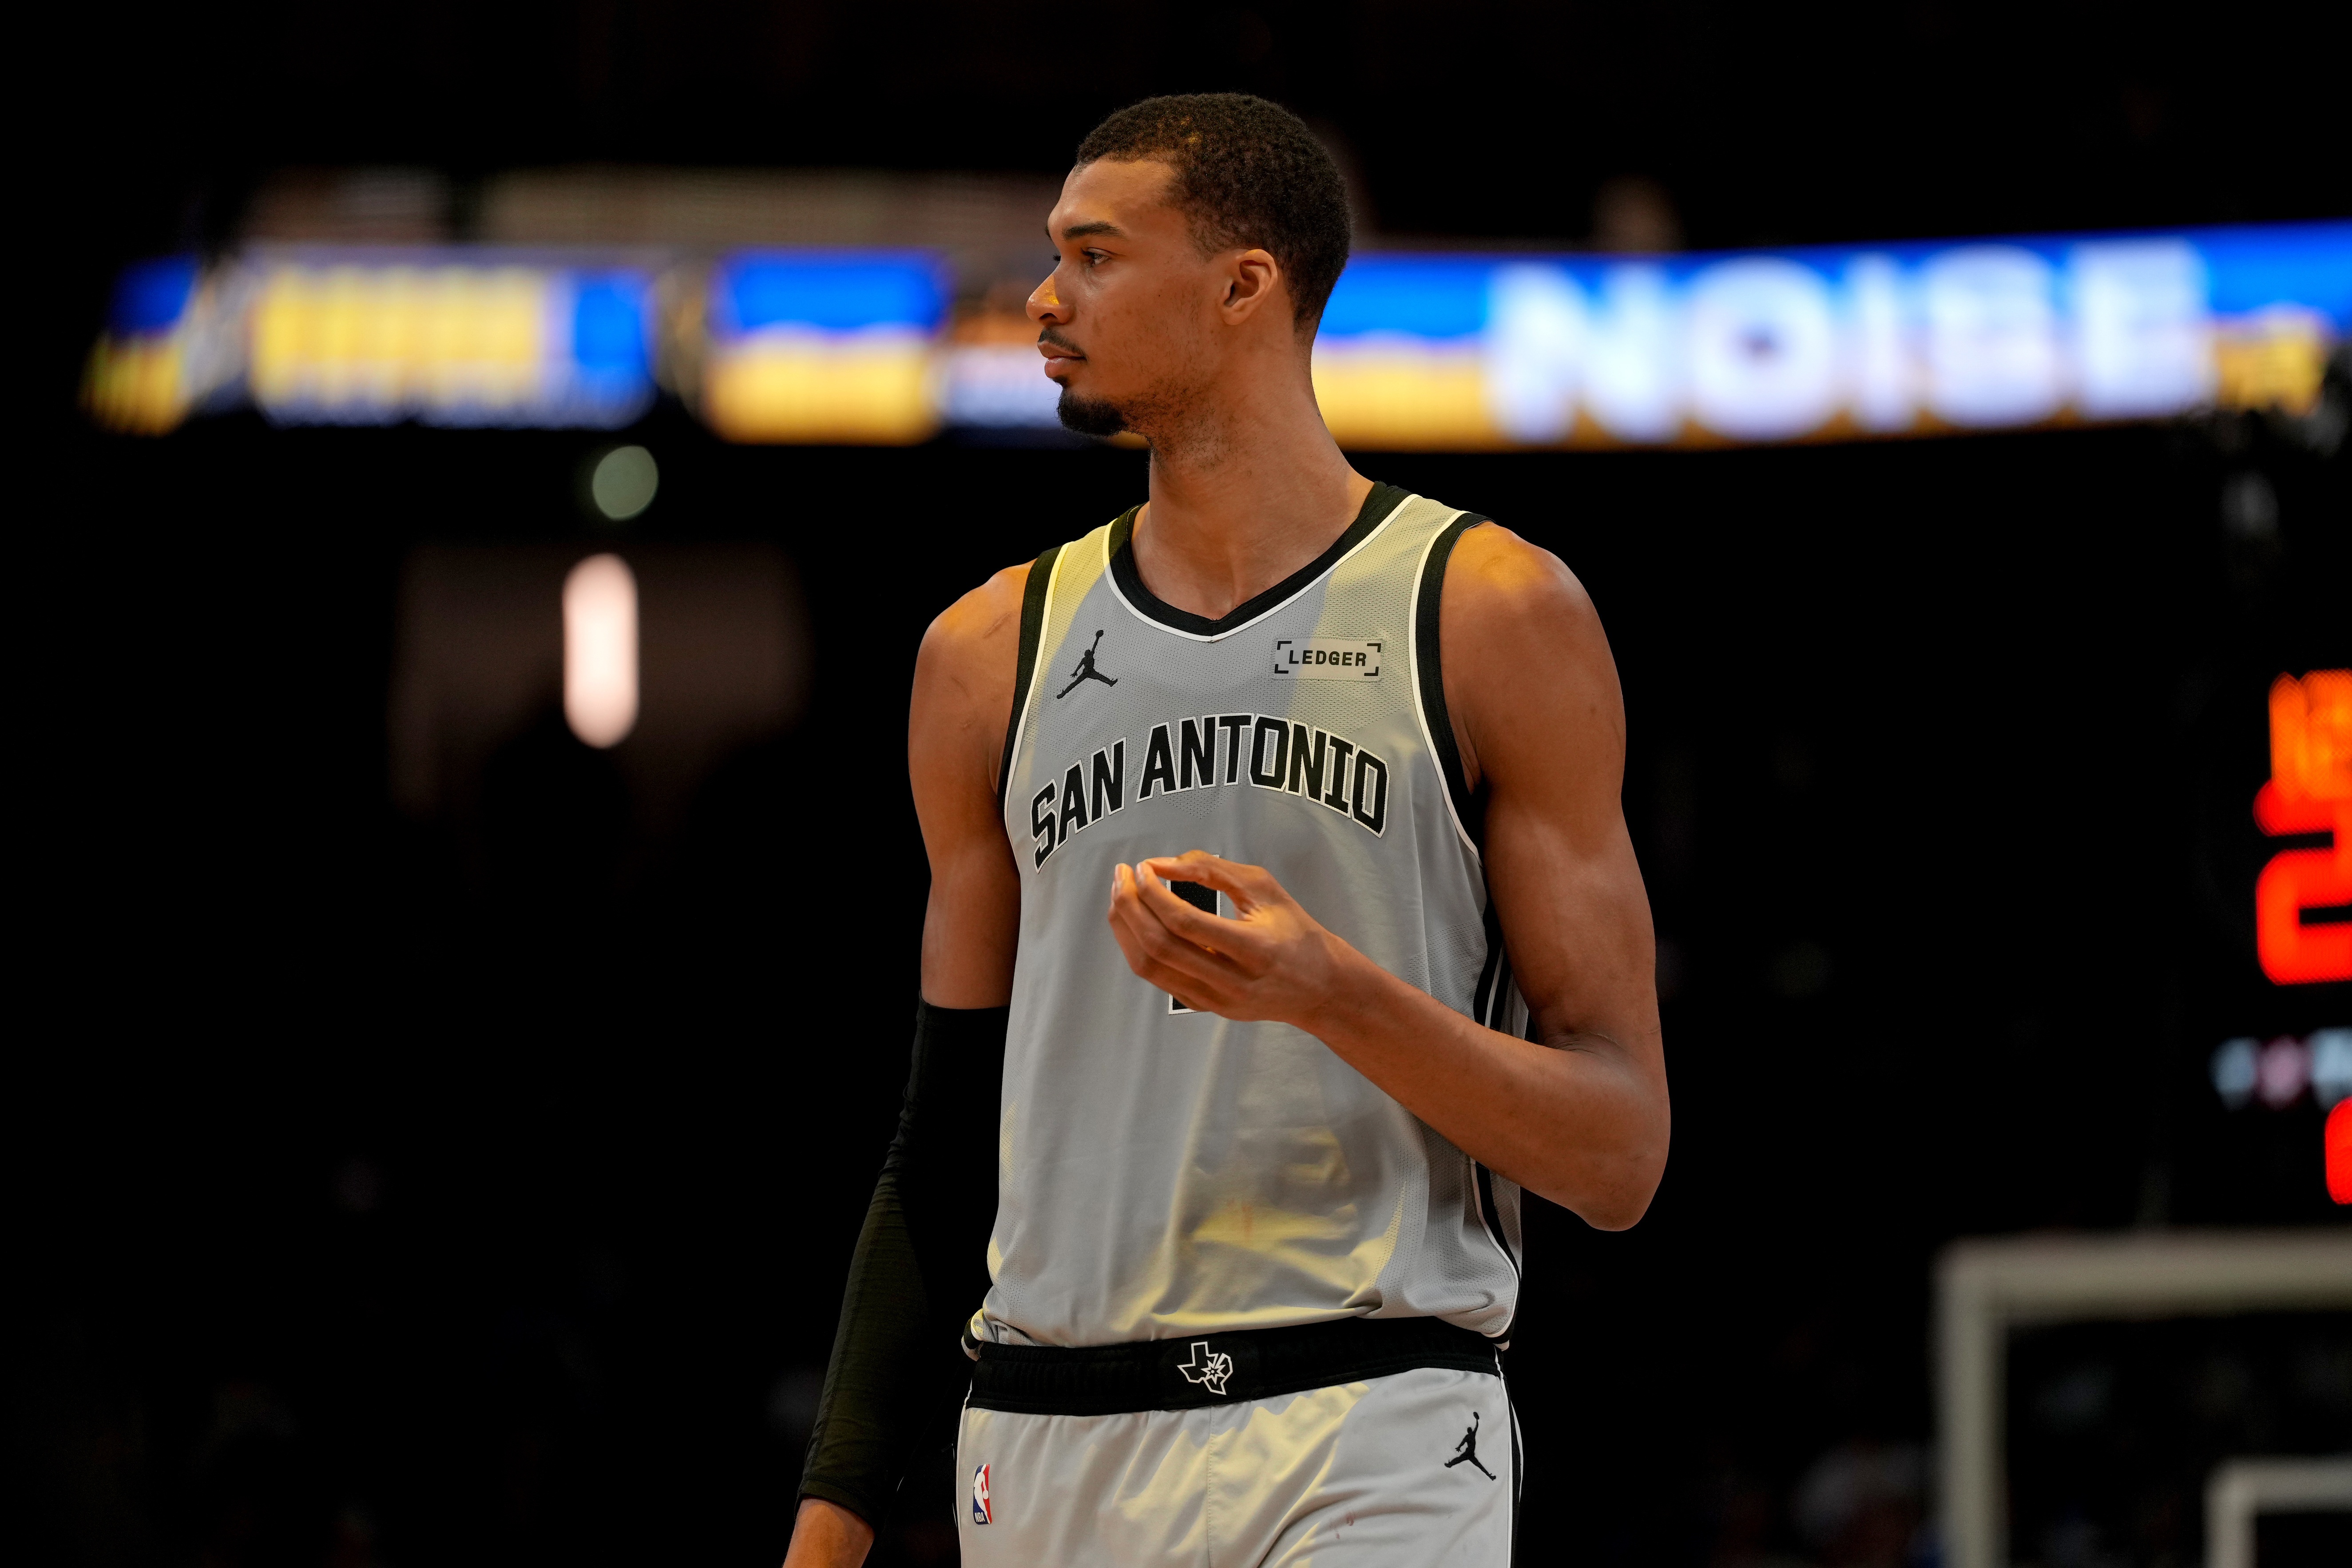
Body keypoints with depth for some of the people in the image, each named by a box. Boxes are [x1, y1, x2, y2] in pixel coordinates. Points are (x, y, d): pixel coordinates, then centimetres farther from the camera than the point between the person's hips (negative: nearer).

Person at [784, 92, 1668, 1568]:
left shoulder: (1496, 613, 1)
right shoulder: (993, 651, 13)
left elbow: (1620, 1155, -2)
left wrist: (1332, 994, -18)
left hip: (1372, 1447, -4)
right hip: (1044, 1444, 4)